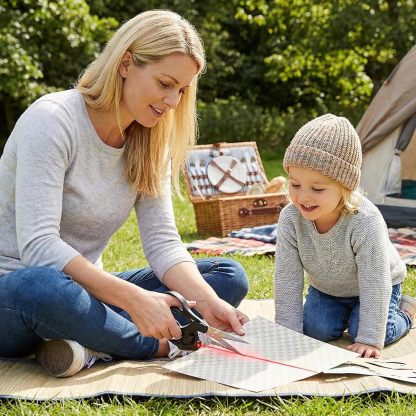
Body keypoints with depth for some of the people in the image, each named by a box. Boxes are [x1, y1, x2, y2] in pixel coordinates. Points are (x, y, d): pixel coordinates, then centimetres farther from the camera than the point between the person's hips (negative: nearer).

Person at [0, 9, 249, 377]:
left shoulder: (150, 144, 3)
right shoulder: (52, 120, -18)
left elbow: (163, 242, -4)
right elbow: (38, 247, -28)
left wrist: (209, 303, -23)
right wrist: (134, 298, -35)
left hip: (83, 292, 7)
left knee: (230, 276, -4)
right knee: (43, 287, -43)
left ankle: (89, 342, -22)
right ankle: (157, 347, -17)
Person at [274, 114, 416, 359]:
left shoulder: (366, 223, -40)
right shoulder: (290, 218, -28)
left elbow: (375, 283, -34)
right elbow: (287, 278, -22)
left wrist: (369, 339, -35)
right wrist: (289, 332, -24)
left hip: (373, 286, -3)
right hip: (326, 288, 3)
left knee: (360, 330, -20)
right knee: (316, 330, -15)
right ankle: (345, 311, 19)